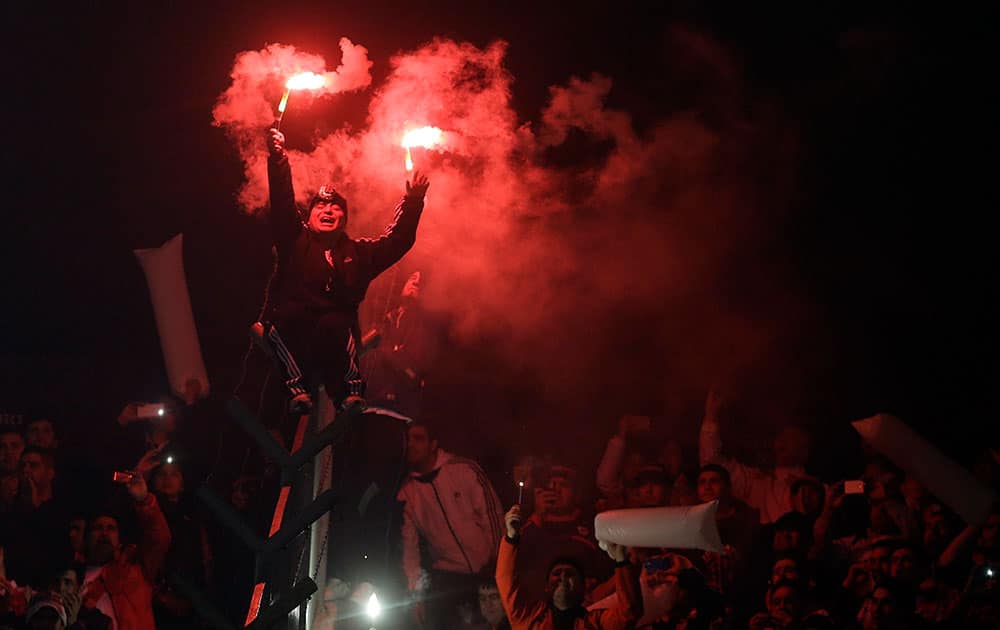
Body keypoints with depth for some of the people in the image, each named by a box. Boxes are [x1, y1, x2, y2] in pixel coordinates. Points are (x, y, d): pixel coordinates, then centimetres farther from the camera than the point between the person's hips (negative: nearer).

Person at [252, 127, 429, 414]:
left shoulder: (358, 253, 23)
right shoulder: (295, 242, 17)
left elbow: (398, 240, 20)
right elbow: (282, 204, 6)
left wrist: (413, 201, 10)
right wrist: (278, 159, -4)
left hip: (335, 338, 0)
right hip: (290, 335, 0)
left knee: (333, 324, -35)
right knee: (286, 313, -35)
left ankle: (351, 391, -30)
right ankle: (298, 388, -33)